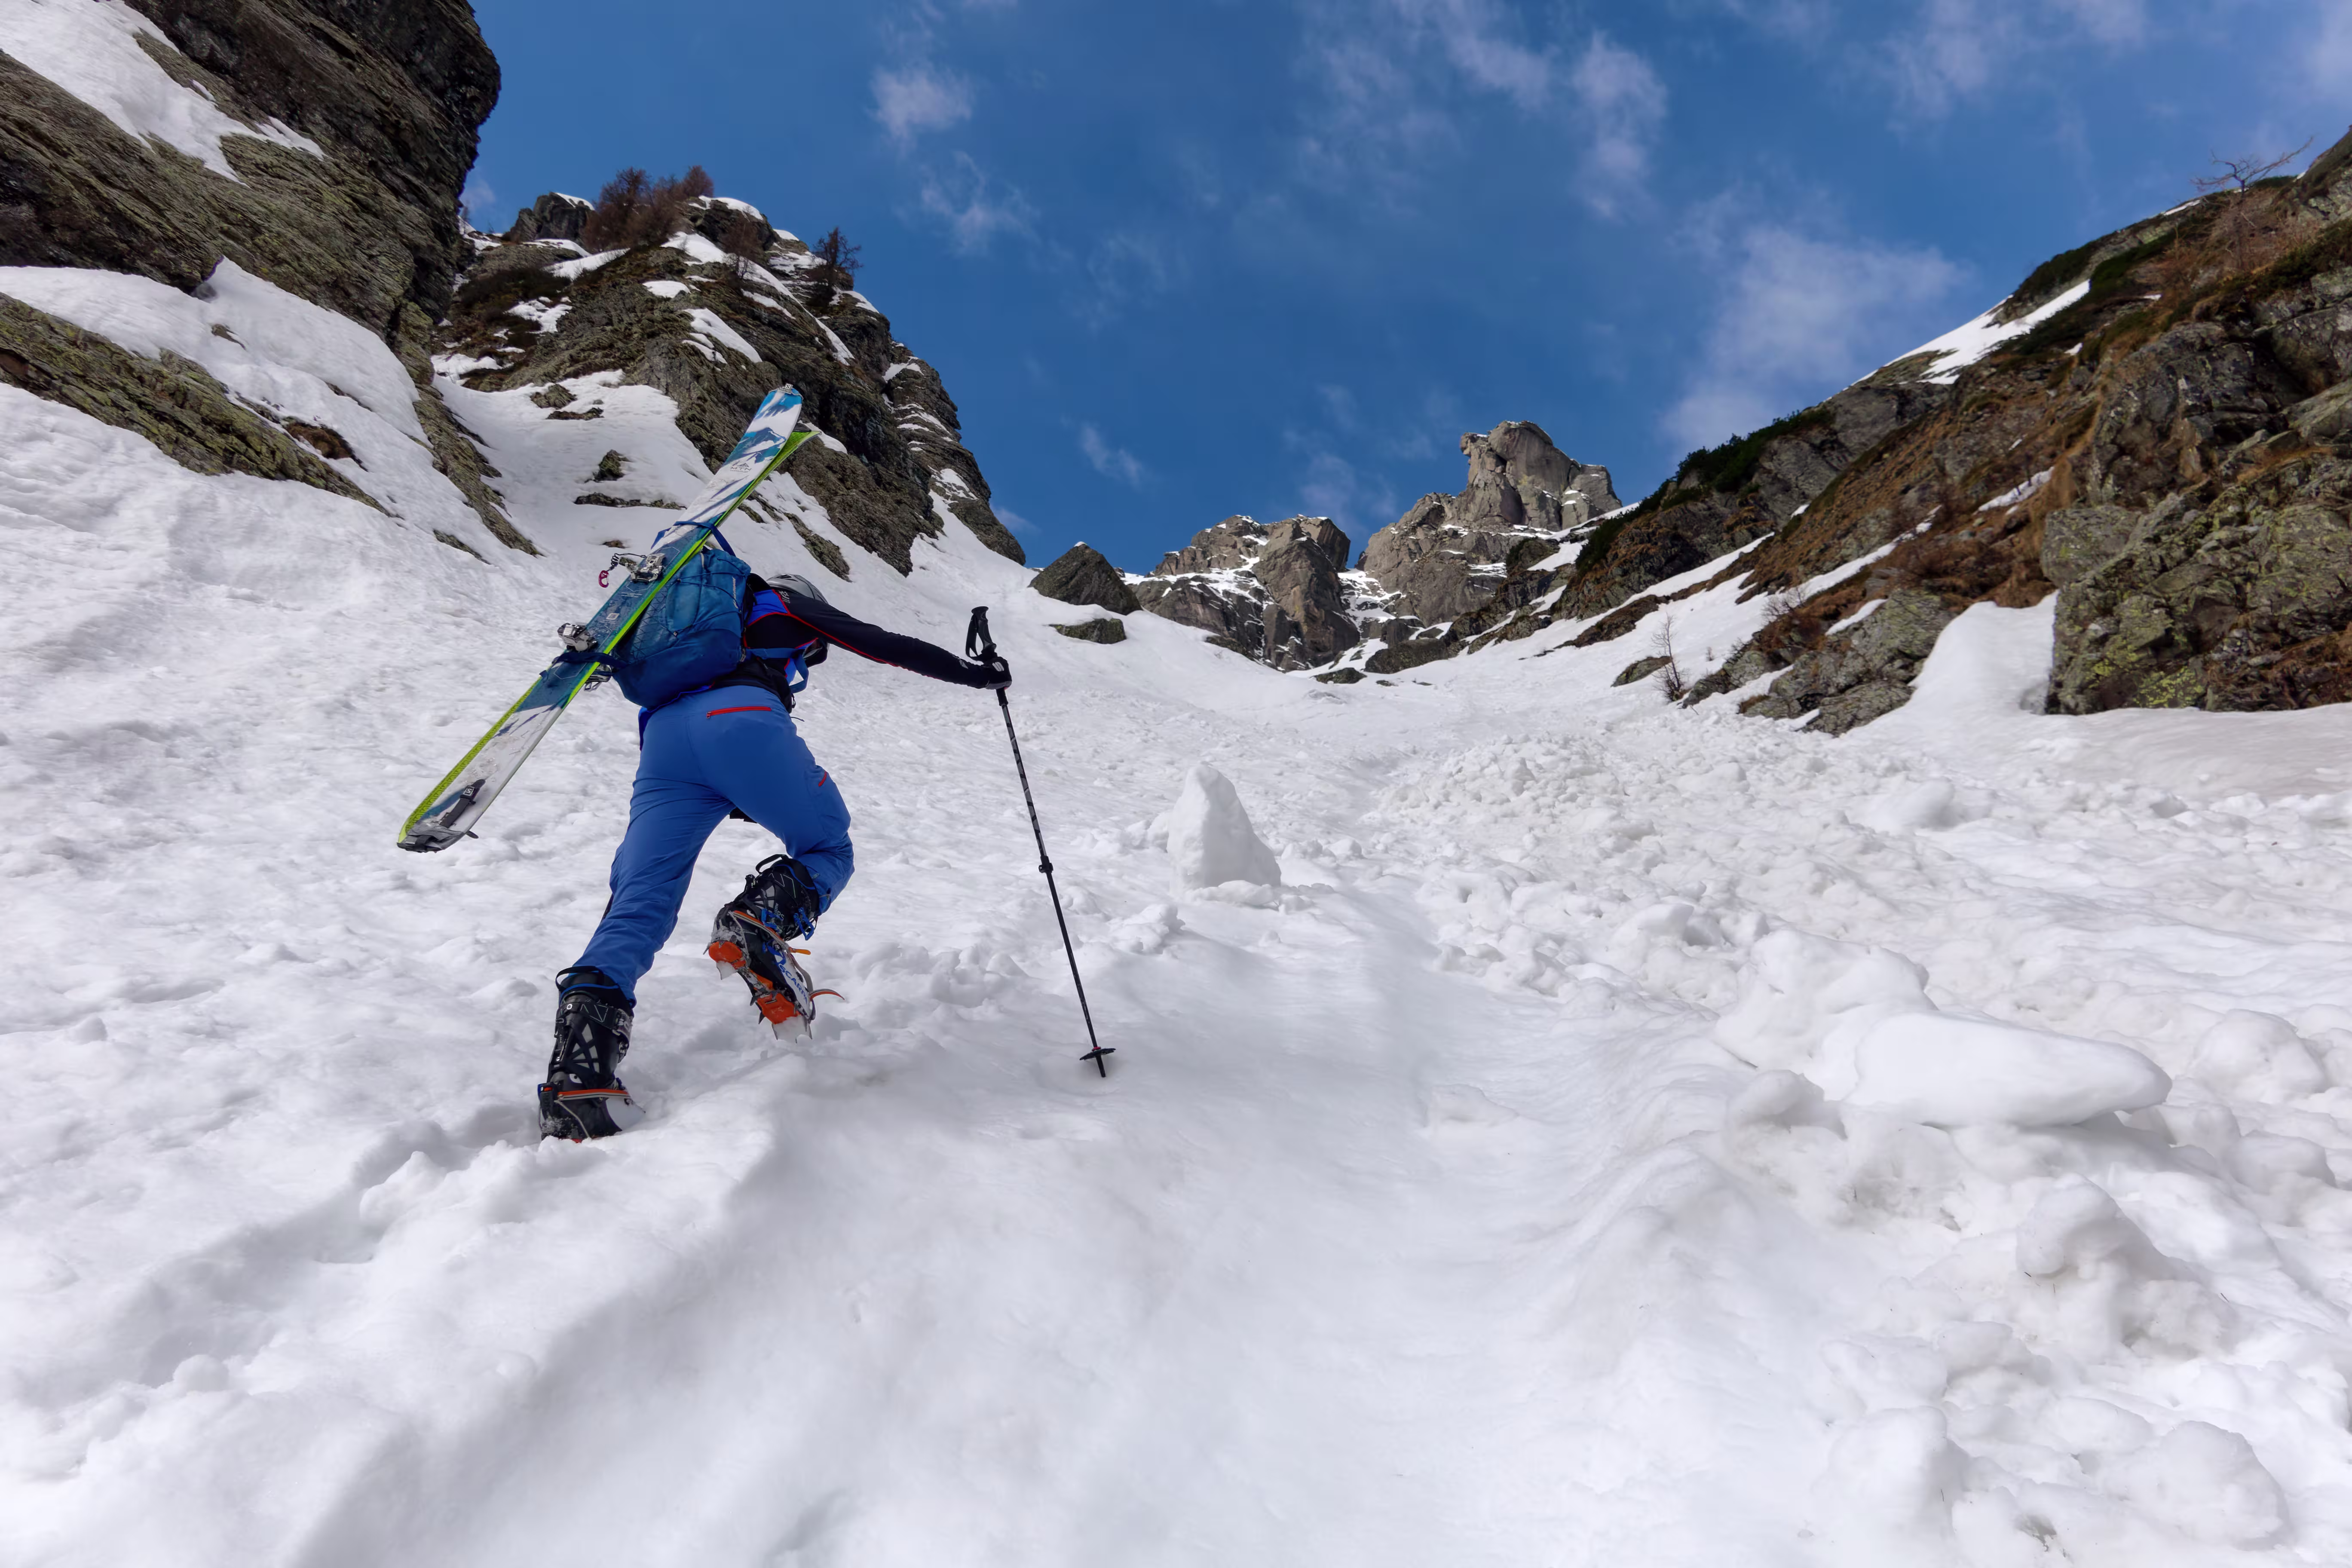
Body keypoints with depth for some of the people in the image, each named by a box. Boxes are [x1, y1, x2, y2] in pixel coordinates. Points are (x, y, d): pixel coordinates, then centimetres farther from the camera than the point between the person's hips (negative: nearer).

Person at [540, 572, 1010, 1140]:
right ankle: (762, 916, -21)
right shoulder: (791, 609, 29)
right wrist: (974, 672, 32)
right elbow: (889, 646, 23)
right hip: (742, 720, -5)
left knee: (639, 904, -2)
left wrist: (733, 797, 39)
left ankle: (580, 1063, -24)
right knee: (828, 850, 13)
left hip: (660, 735, 5)